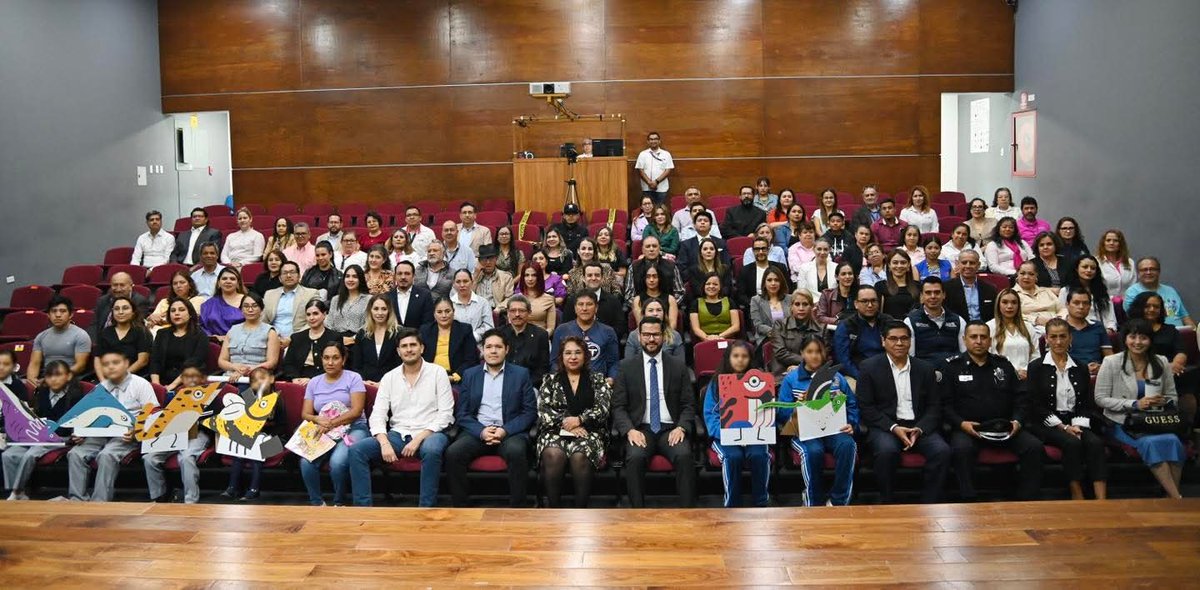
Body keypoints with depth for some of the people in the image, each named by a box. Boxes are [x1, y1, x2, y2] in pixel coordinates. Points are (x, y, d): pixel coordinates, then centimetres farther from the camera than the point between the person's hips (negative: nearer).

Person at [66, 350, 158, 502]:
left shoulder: (141, 384, 1)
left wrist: (136, 431, -22)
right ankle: (76, 499, -13)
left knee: (106, 455, -31)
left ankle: (99, 502, -26)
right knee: (75, 454, -18)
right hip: (100, 433, 6)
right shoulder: (100, 388, 19)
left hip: (127, 436, -6)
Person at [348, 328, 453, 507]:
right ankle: (363, 506, -11)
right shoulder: (389, 377, 10)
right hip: (398, 435, 4)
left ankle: (426, 509, -26)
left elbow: (445, 414, -6)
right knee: (356, 449, -17)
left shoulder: (437, 372, 0)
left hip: (430, 433, -4)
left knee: (431, 450, -38)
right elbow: (377, 415, 3)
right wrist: (384, 443, -16)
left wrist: (418, 439, -16)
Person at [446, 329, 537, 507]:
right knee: (453, 452, -27)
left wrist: (505, 430, -12)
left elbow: (530, 412, 3)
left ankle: (517, 508, -22)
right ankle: (459, 508, -14)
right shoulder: (470, 374, 14)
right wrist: (481, 432, -11)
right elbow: (461, 413, 8)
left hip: (510, 432, -2)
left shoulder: (521, 374, 9)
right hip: (477, 431, 2)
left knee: (516, 451, -34)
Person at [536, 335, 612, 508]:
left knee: (580, 456, -34)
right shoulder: (550, 381, 15)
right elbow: (543, 411, 3)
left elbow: (602, 408, 0)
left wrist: (579, 420, -14)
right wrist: (565, 423, -12)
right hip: (556, 432, 1)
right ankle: (554, 509, -25)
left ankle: (581, 510, -25)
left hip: (588, 432, -1)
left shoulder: (597, 379, 13)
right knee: (553, 454, -34)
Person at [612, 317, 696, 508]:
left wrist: (681, 428, -11)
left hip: (670, 429, 1)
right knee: (635, 457, -32)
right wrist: (630, 430, -14)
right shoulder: (627, 367, 9)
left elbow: (689, 405, 9)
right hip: (640, 429, 0)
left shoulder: (678, 367, 11)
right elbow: (618, 406, 4)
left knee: (684, 455, -31)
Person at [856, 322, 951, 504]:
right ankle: (887, 504, -16)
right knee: (887, 450, -34)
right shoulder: (869, 367, 3)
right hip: (885, 426, -3)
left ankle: (929, 505, -12)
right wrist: (893, 427, -15)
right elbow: (866, 407, -3)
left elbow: (934, 407, 9)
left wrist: (919, 429, -10)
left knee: (942, 451, -25)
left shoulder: (925, 369, 13)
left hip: (919, 426, 3)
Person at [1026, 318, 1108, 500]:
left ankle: (1101, 502, -34)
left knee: (1096, 443, -27)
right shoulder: (1036, 367, 3)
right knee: (1072, 443, -32)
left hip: (1074, 423, 3)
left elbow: (1087, 404, 11)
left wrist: (1078, 426, -8)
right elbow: (1036, 405, -4)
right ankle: (1078, 498, -27)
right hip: (1046, 424, -3)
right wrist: (1063, 427, -12)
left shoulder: (1080, 369, 16)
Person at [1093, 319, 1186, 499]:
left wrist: (1164, 401, -7)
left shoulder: (1161, 363, 11)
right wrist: (1134, 404, -14)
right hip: (1122, 423, -3)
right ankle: (1178, 498, -25)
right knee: (1152, 442, -32)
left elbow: (1173, 396, 18)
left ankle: (1171, 495, -19)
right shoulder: (1112, 363, 0)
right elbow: (1100, 399, -3)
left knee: (1173, 440, -30)